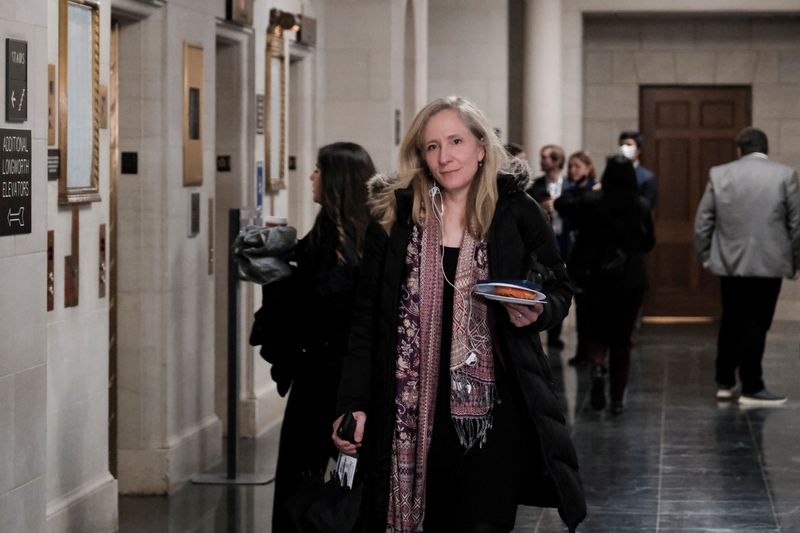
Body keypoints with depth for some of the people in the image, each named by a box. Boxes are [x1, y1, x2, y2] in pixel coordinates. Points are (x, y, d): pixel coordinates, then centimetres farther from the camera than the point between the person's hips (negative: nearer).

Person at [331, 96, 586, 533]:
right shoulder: (394, 218, 4)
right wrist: (354, 405, -1)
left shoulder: (517, 213, 1)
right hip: (422, 410, 2)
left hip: (496, 407, -1)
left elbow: (560, 289, 10)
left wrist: (537, 312, -13)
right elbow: (366, 320, 5)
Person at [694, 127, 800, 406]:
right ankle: (751, 389, 3)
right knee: (756, 326, 1)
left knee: (731, 323, 14)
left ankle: (725, 383, 19)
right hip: (769, 264, -2)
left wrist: (704, 255, 15)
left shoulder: (719, 174, 3)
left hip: (729, 263, 3)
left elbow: (703, 221, 3)